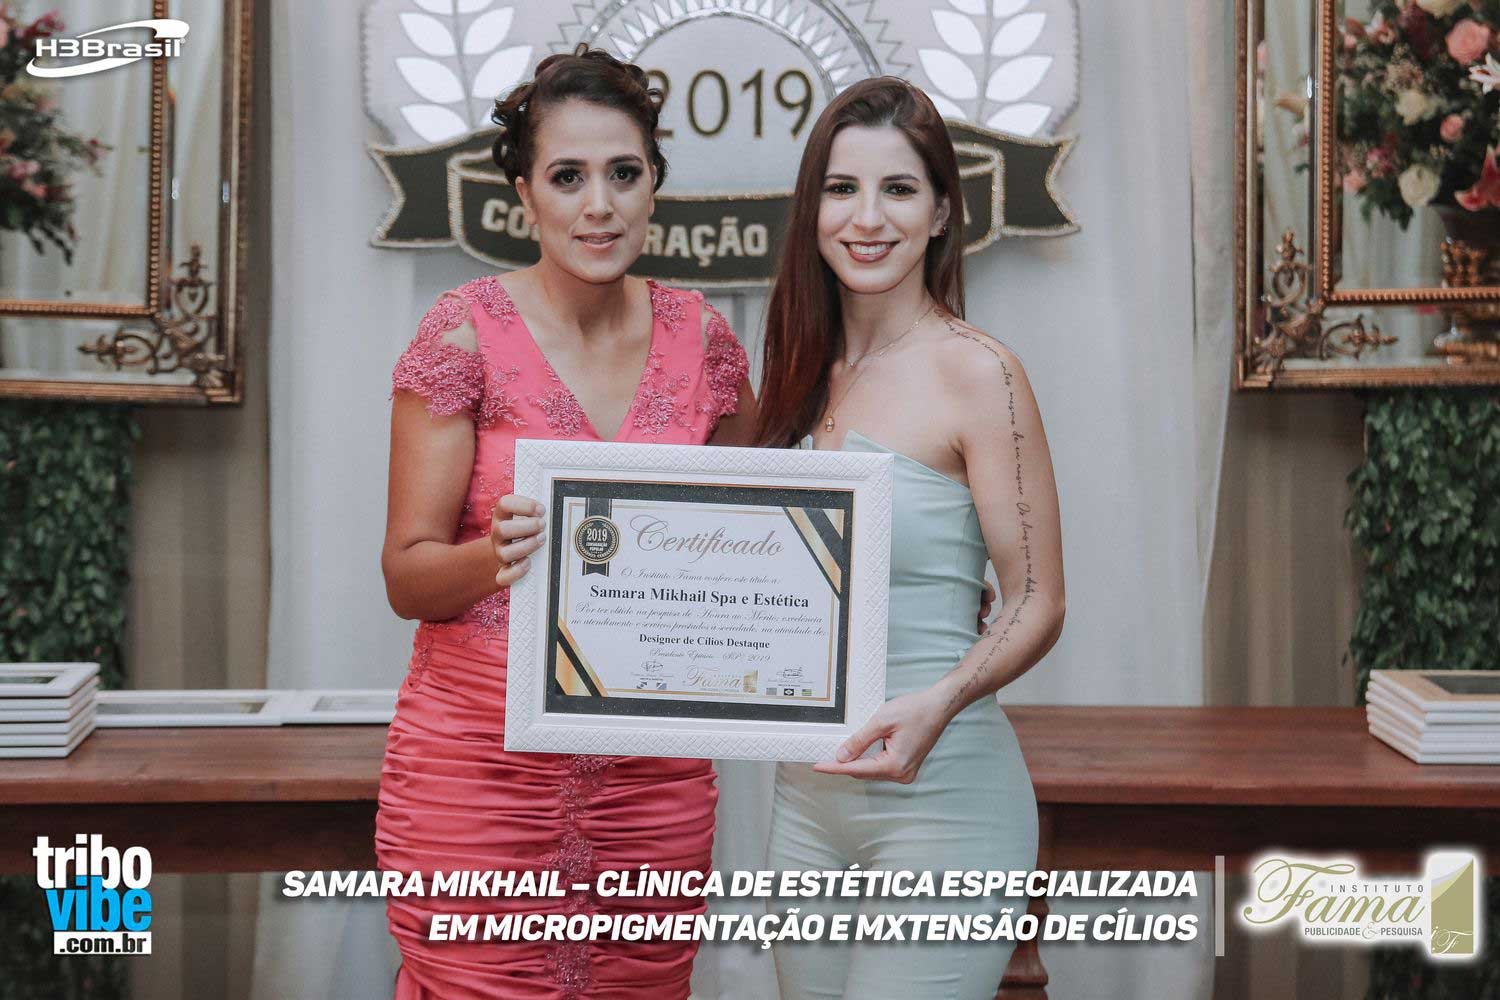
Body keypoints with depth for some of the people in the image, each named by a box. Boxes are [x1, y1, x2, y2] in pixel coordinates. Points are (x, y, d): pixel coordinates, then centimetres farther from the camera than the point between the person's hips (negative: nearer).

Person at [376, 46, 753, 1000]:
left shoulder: (700, 335, 4)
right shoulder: (469, 332, -7)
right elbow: (407, 575, -6)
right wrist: (497, 555, -27)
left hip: (656, 773, 3)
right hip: (482, 767, -3)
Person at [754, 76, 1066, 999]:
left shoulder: (976, 372, -9)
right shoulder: (806, 373, 10)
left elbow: (1037, 603, -9)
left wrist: (937, 703, -25)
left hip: (942, 795, -6)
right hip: (806, 797, 6)